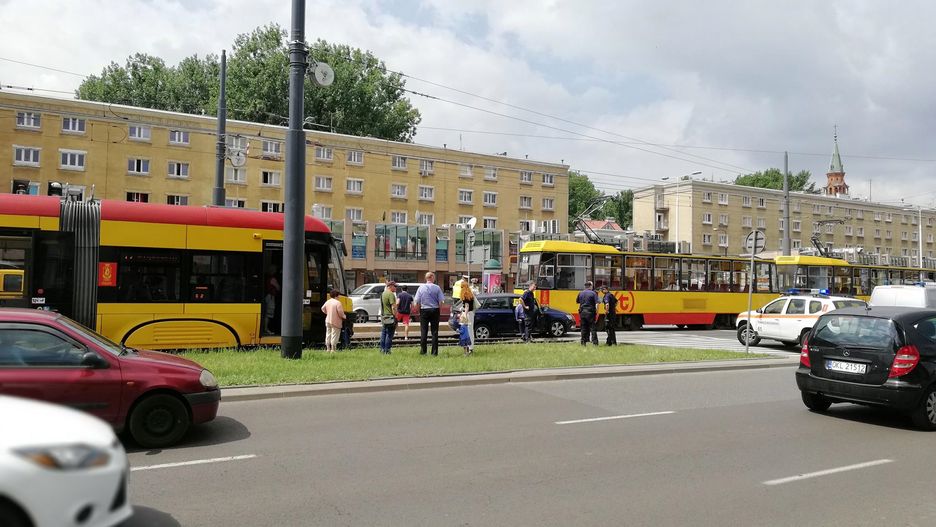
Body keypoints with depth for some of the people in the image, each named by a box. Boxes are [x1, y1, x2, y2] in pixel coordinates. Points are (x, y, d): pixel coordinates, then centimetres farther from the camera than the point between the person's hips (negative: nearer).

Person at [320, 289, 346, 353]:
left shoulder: (327, 302, 6)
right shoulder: (338, 302, -16)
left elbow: (323, 308, 15)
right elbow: (340, 312, -19)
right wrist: (343, 316, -1)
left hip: (328, 321, 7)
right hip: (335, 322, -7)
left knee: (328, 335, 14)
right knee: (334, 335, -1)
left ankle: (328, 349, 19)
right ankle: (333, 349, 0)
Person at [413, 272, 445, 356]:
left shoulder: (421, 287, -3)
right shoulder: (437, 288, -6)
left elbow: (416, 302, -4)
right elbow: (441, 301, -9)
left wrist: (419, 309, 10)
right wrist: (438, 306, 9)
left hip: (424, 311, 0)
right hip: (435, 310, 0)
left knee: (423, 331, 7)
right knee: (434, 331, 5)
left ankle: (423, 351, 8)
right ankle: (434, 352, 6)